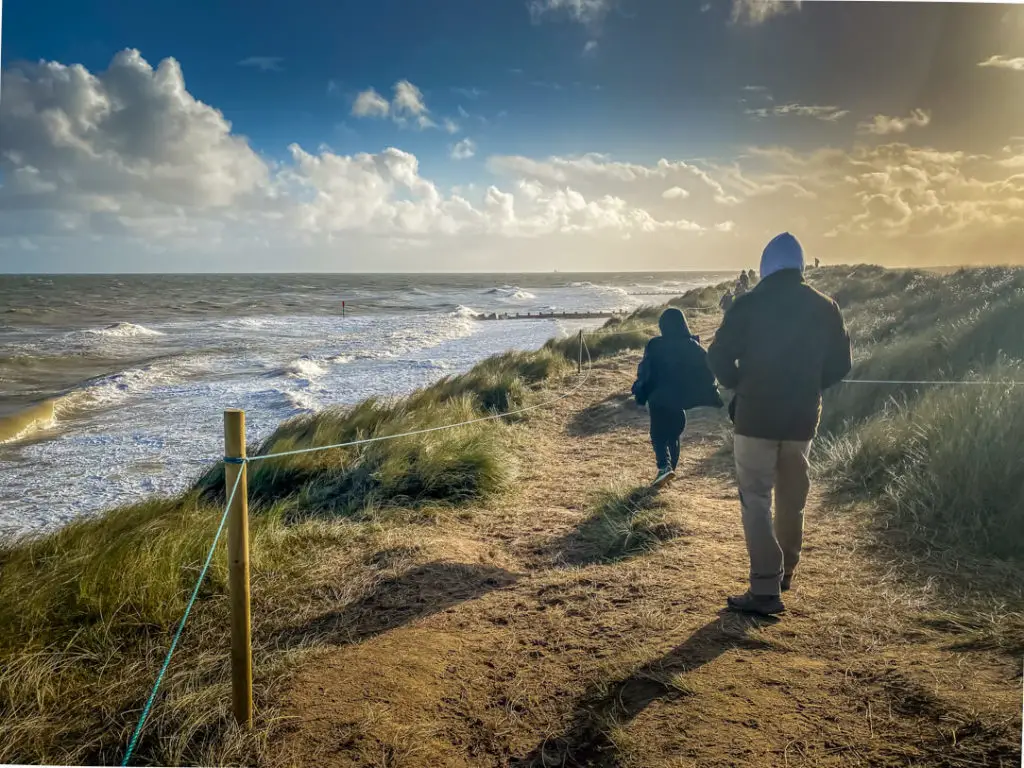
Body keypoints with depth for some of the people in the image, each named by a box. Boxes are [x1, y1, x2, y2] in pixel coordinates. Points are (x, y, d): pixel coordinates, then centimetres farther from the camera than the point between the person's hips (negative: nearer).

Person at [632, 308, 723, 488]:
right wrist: (713, 393, 8)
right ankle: (670, 468, 21)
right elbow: (706, 370, -1)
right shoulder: (692, 346, -2)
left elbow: (644, 372, -8)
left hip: (659, 399, -2)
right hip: (680, 399, 3)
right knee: (673, 435, 19)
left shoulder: (655, 345, -9)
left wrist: (640, 393, 3)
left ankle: (664, 466, -16)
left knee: (658, 435, 7)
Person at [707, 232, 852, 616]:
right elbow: (840, 365, 6)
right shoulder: (825, 308, 2)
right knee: (792, 498, 19)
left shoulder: (749, 304, -9)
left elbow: (719, 357, -9)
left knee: (755, 499, 0)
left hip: (756, 415, -4)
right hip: (803, 416, 5)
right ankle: (783, 573, 34)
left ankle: (765, 590, -6)